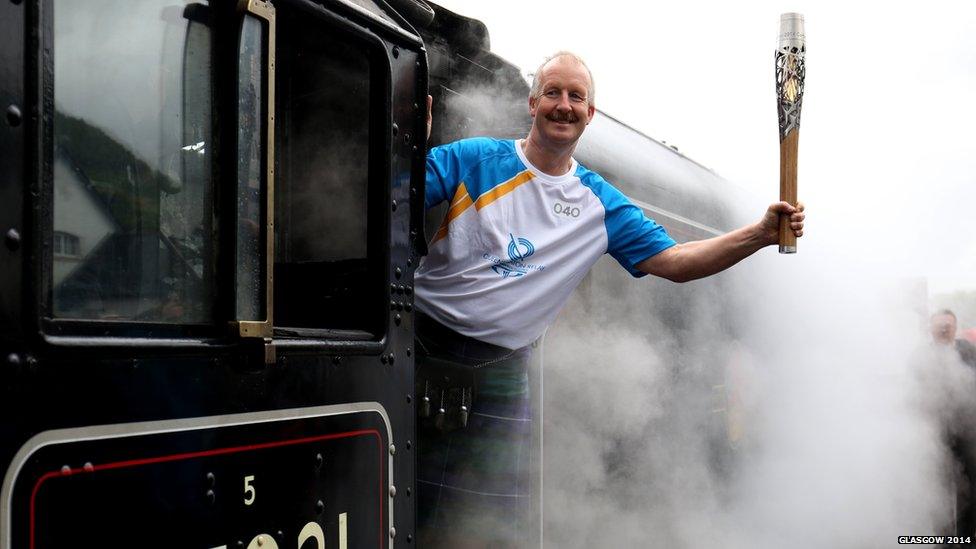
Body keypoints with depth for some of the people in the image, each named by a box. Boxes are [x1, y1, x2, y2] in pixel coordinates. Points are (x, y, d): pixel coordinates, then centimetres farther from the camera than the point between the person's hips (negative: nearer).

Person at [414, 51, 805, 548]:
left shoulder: (601, 205, 7)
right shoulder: (474, 160, -2)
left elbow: (675, 262, 3)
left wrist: (761, 234, -8)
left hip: (501, 373, 3)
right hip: (424, 344, -2)